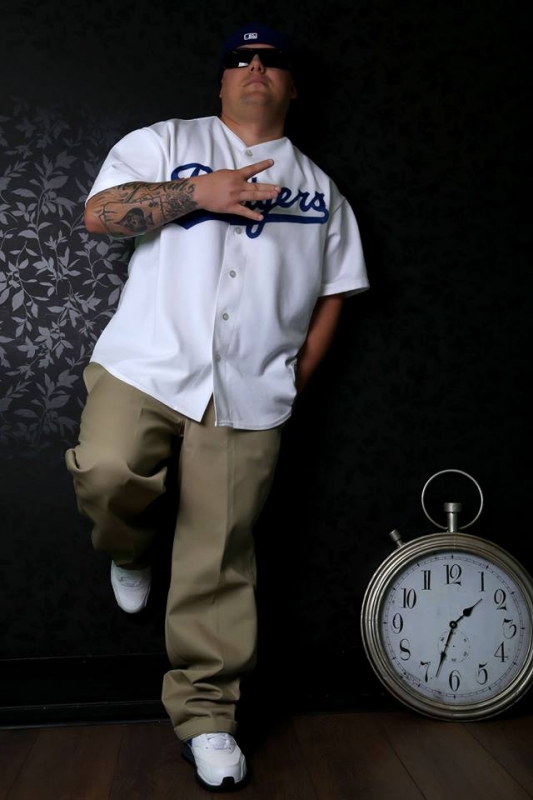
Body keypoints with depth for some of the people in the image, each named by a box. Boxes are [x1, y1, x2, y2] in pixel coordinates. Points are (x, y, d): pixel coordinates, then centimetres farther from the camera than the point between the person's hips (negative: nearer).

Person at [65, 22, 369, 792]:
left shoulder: (320, 188, 18)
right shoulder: (167, 143, 12)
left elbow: (333, 293, 17)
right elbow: (99, 212, -1)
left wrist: (295, 376, 5)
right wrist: (198, 192, -12)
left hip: (249, 396, 1)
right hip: (146, 365, 0)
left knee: (219, 561, 1)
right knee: (107, 472, -27)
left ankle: (207, 712, 17)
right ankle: (129, 552, 10)